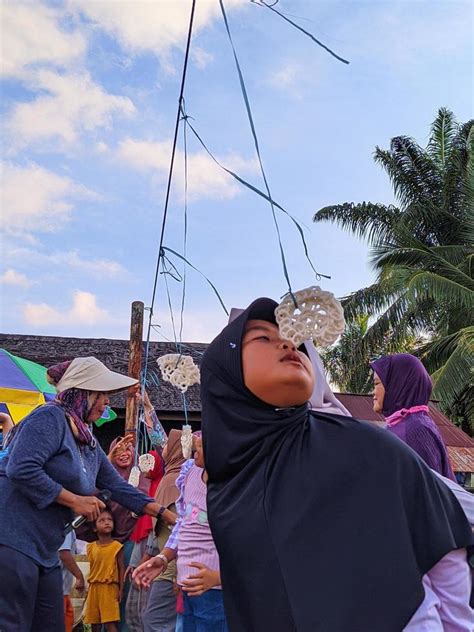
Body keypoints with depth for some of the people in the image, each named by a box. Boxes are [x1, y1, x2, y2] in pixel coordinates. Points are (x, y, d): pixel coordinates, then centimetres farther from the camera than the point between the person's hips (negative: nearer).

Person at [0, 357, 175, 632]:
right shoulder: (50, 417, -11)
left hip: (45, 552, 10)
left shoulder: (89, 443, 16)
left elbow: (119, 487, 20)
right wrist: (75, 501, -15)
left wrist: (168, 515, 18)